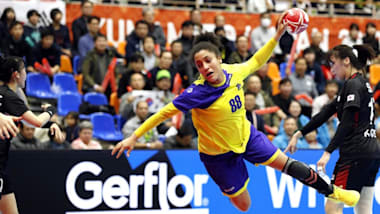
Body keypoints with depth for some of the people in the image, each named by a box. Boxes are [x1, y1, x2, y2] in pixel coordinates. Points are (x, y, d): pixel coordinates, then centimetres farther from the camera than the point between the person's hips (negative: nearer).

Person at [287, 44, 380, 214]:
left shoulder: (353, 84, -9)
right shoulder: (362, 83, 20)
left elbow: (346, 124, -19)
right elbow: (326, 112, 22)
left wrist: (328, 152, -21)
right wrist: (299, 134, 22)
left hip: (356, 154, -10)